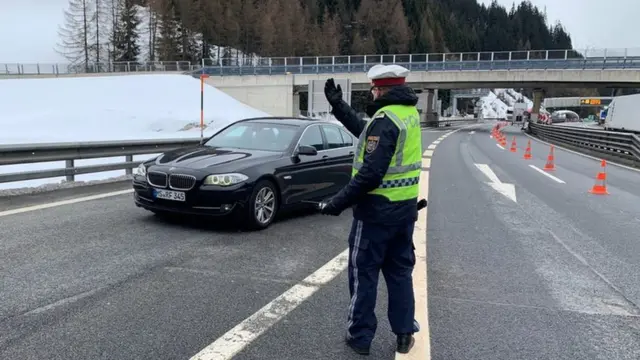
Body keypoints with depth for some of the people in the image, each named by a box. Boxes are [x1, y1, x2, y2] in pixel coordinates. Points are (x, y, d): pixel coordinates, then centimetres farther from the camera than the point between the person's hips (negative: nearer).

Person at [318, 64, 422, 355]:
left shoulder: (386, 119, -20)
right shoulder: (410, 113, 7)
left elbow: (370, 174, -27)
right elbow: (367, 134, 18)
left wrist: (338, 202, -20)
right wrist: (338, 106, 19)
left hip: (378, 209, -8)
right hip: (405, 207, 8)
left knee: (363, 273, 7)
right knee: (400, 272, 18)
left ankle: (360, 336, 18)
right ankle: (404, 334, 26)